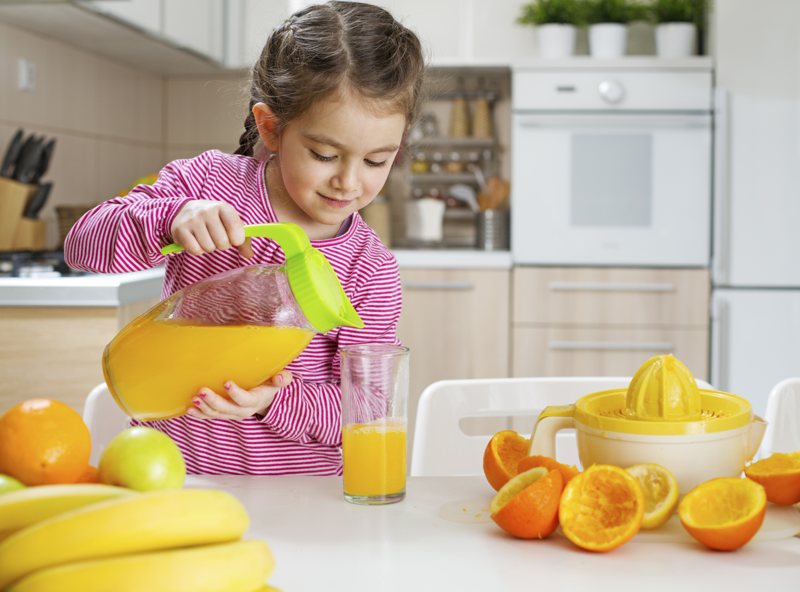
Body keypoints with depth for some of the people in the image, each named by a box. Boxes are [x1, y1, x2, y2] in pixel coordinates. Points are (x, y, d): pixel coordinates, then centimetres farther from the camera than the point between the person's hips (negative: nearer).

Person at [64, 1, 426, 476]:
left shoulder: (372, 269, -5)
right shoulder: (208, 183, -2)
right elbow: (83, 243, -6)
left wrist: (279, 401, -25)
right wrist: (171, 220, -26)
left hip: (298, 484, 0)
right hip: (171, 465, 0)